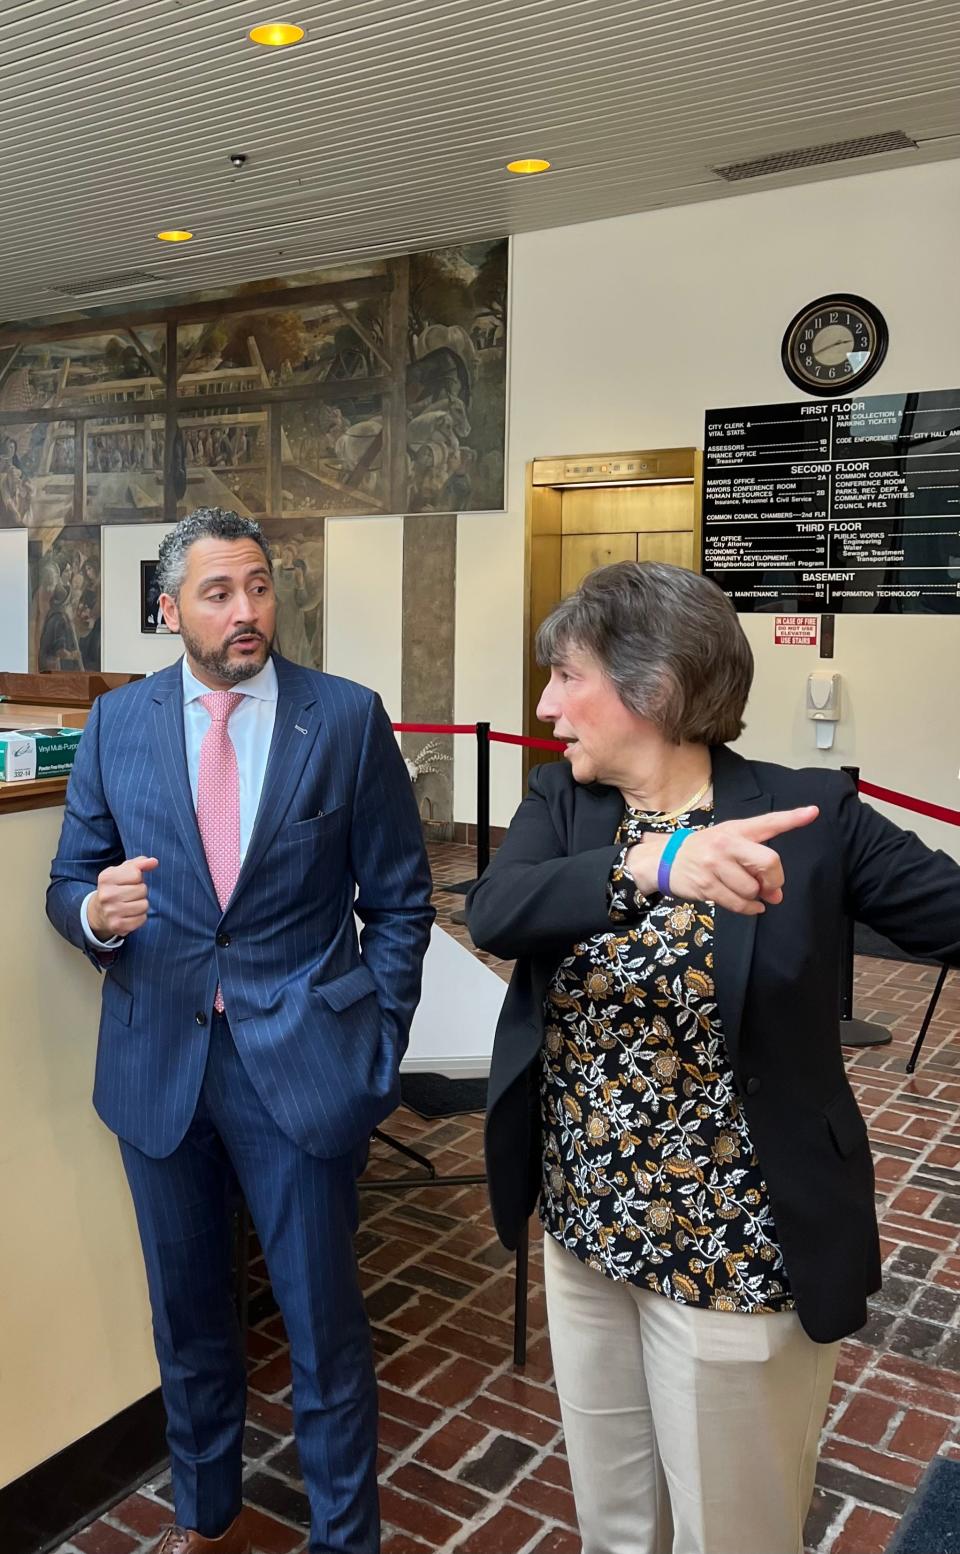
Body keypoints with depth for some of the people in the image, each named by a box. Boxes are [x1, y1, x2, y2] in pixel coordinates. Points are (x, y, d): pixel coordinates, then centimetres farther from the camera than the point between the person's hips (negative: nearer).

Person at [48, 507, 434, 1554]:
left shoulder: (347, 718, -5)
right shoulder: (117, 724, 2)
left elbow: (398, 902, 0)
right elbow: (68, 884, 7)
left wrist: (378, 1047, -4)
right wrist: (97, 912, -17)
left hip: (300, 1064, -2)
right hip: (159, 1062, 3)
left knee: (324, 1325, 9)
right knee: (186, 1316, 20)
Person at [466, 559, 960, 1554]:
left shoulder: (809, 814, -13)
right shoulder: (559, 802, -4)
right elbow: (492, 912, -23)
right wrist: (651, 863, -39)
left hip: (734, 1248, -4)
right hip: (583, 1224, 4)